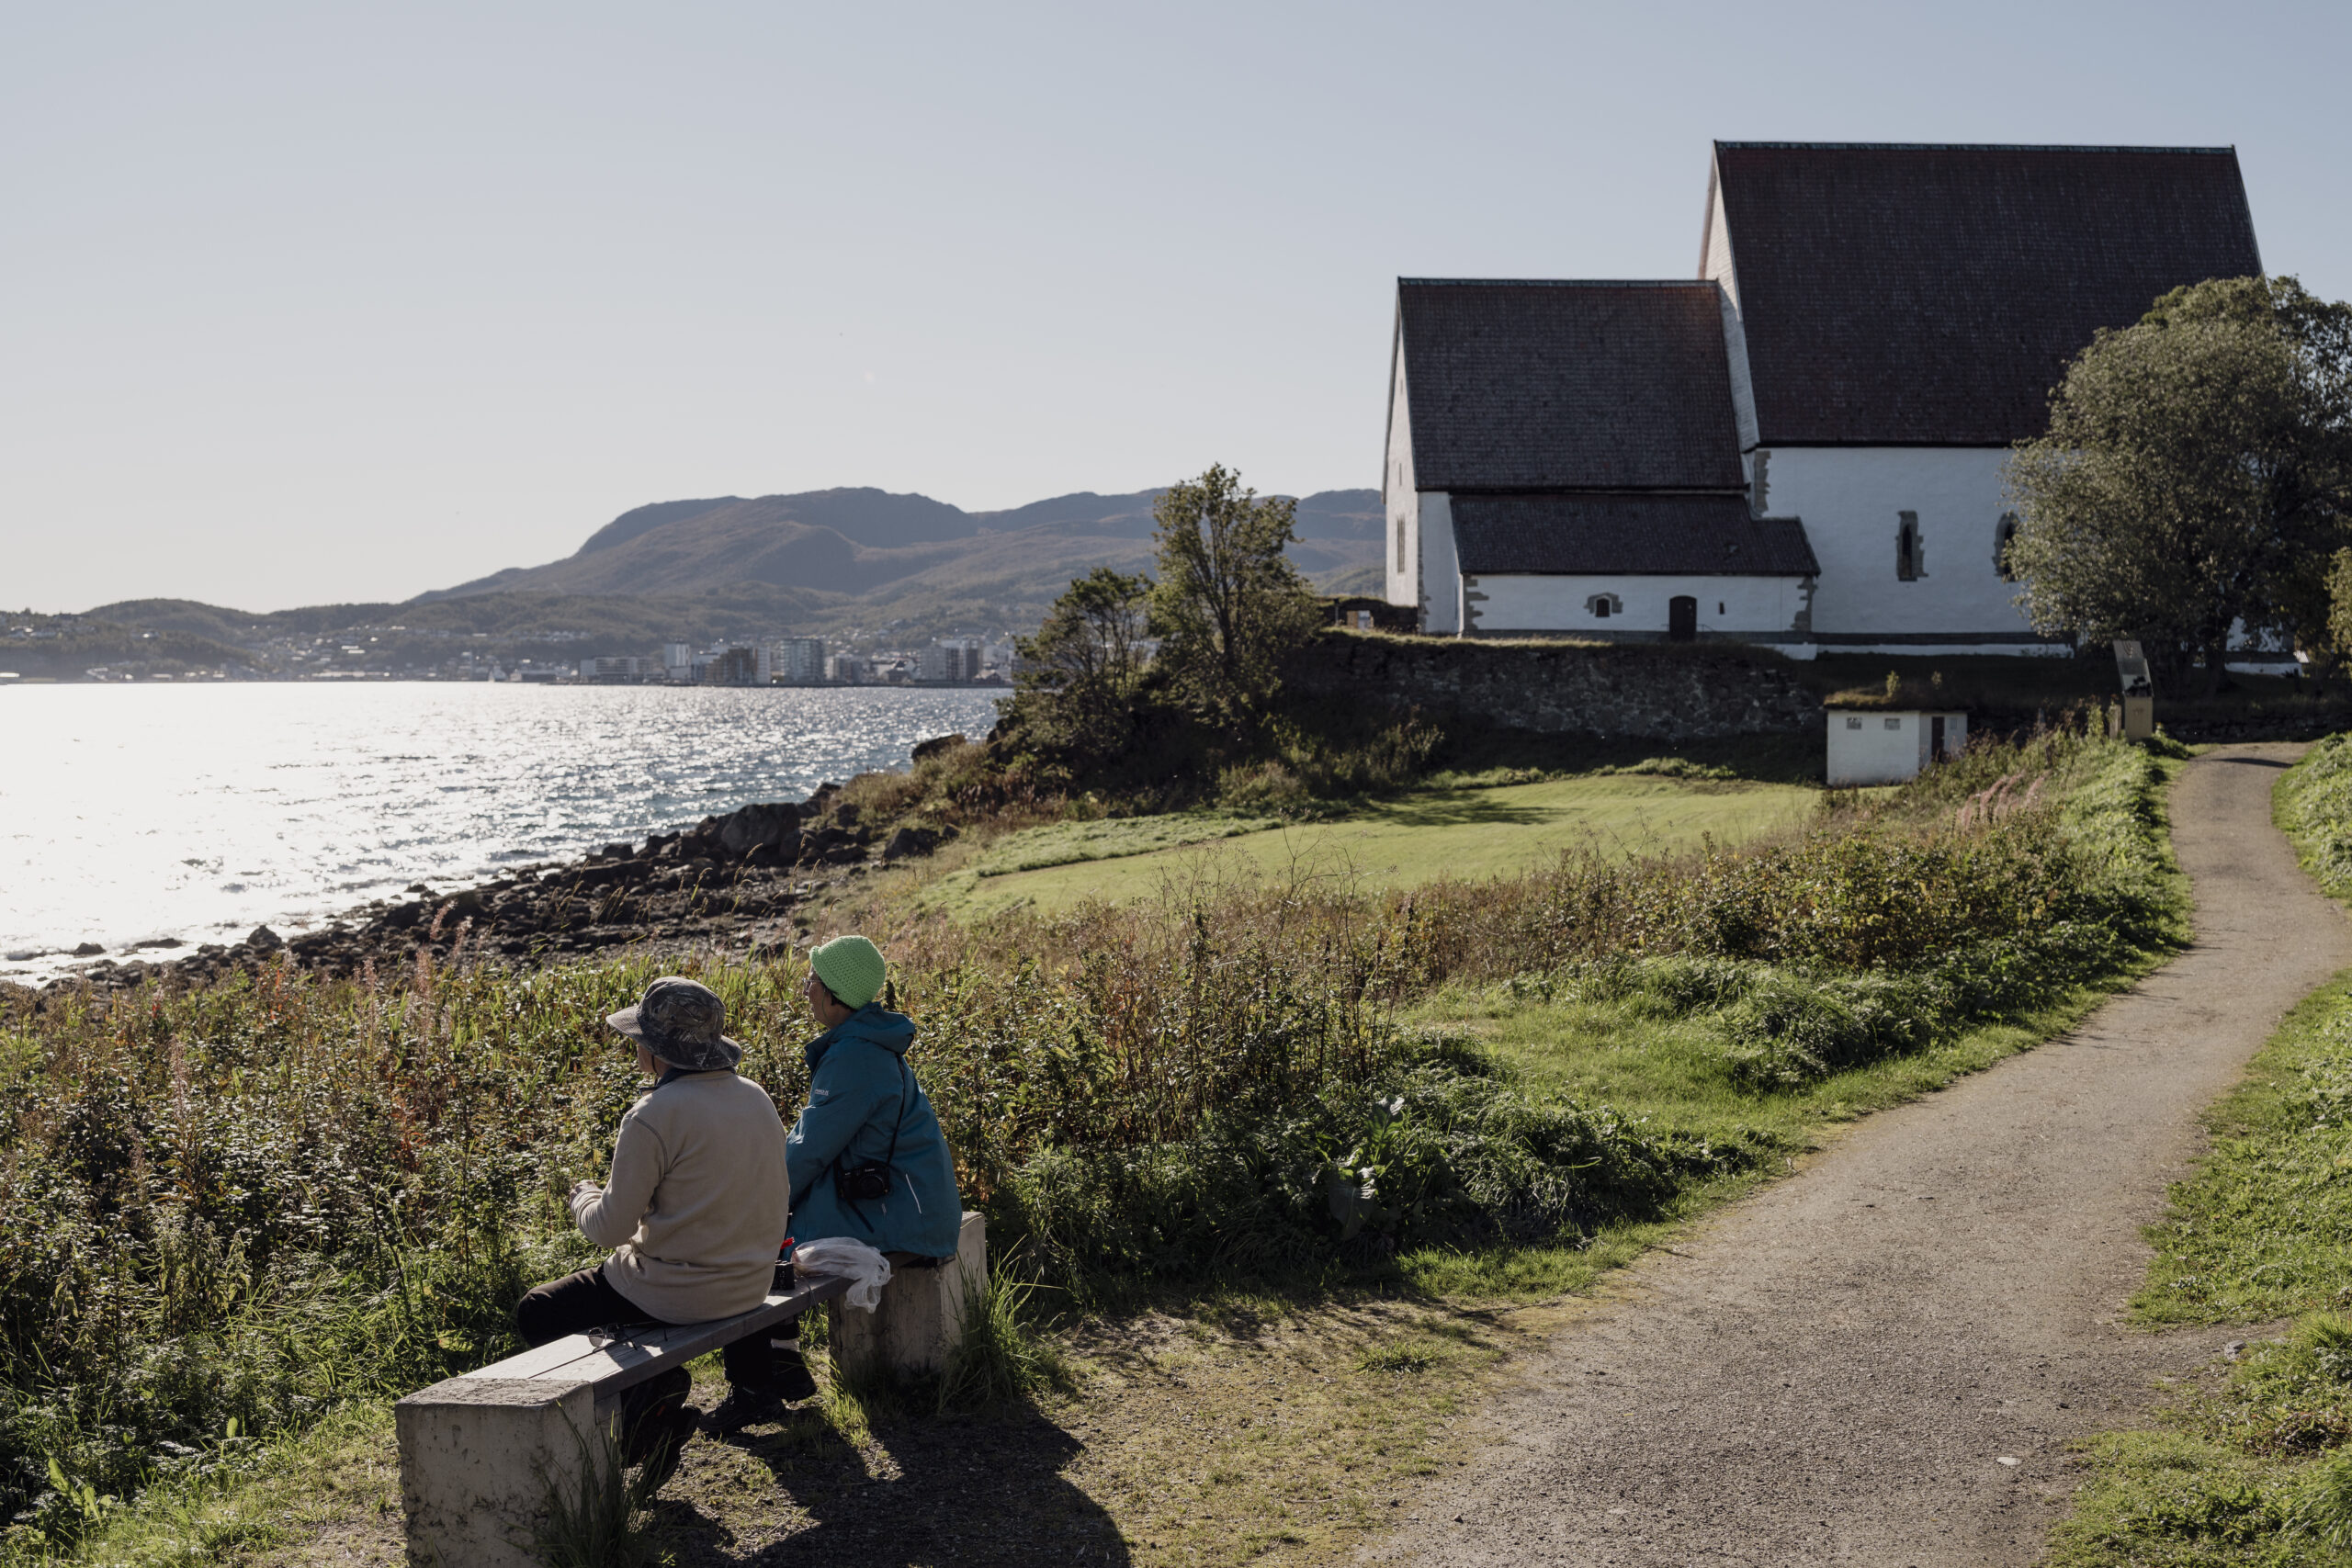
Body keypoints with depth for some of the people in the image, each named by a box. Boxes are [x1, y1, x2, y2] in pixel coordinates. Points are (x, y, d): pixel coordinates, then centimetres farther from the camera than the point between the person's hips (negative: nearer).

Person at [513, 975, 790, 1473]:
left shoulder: (654, 1117, -21)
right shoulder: (756, 1098, 1)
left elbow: (610, 1229, -17)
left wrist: (584, 1196, 6)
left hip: (676, 1292, -8)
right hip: (752, 1283, 8)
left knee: (535, 1315, 12)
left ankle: (642, 1386, -6)